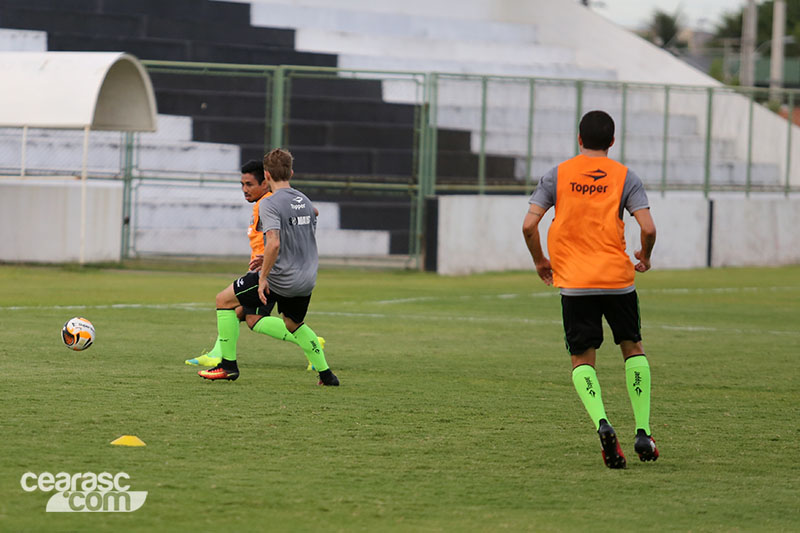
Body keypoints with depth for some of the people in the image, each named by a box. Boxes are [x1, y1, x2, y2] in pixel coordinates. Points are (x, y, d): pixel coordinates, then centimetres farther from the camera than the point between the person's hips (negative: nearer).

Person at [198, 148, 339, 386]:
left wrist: (263, 277, -18)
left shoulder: (270, 204, -15)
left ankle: (228, 364, 7)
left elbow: (274, 243, -27)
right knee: (294, 324, 32)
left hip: (281, 278, -7)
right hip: (307, 280, 7)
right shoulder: (305, 201, 10)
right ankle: (326, 374, 30)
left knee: (224, 300, 7)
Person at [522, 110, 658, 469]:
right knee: (632, 348, 17)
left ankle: (601, 422, -19)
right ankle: (643, 432, 8)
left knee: (582, 360, 8)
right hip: (618, 279, 0)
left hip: (573, 282, 0)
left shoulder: (557, 176, 3)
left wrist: (540, 261, 13)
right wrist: (645, 258, 13)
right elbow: (648, 228, -8)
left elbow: (529, 225, -4)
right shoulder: (625, 177, 2)